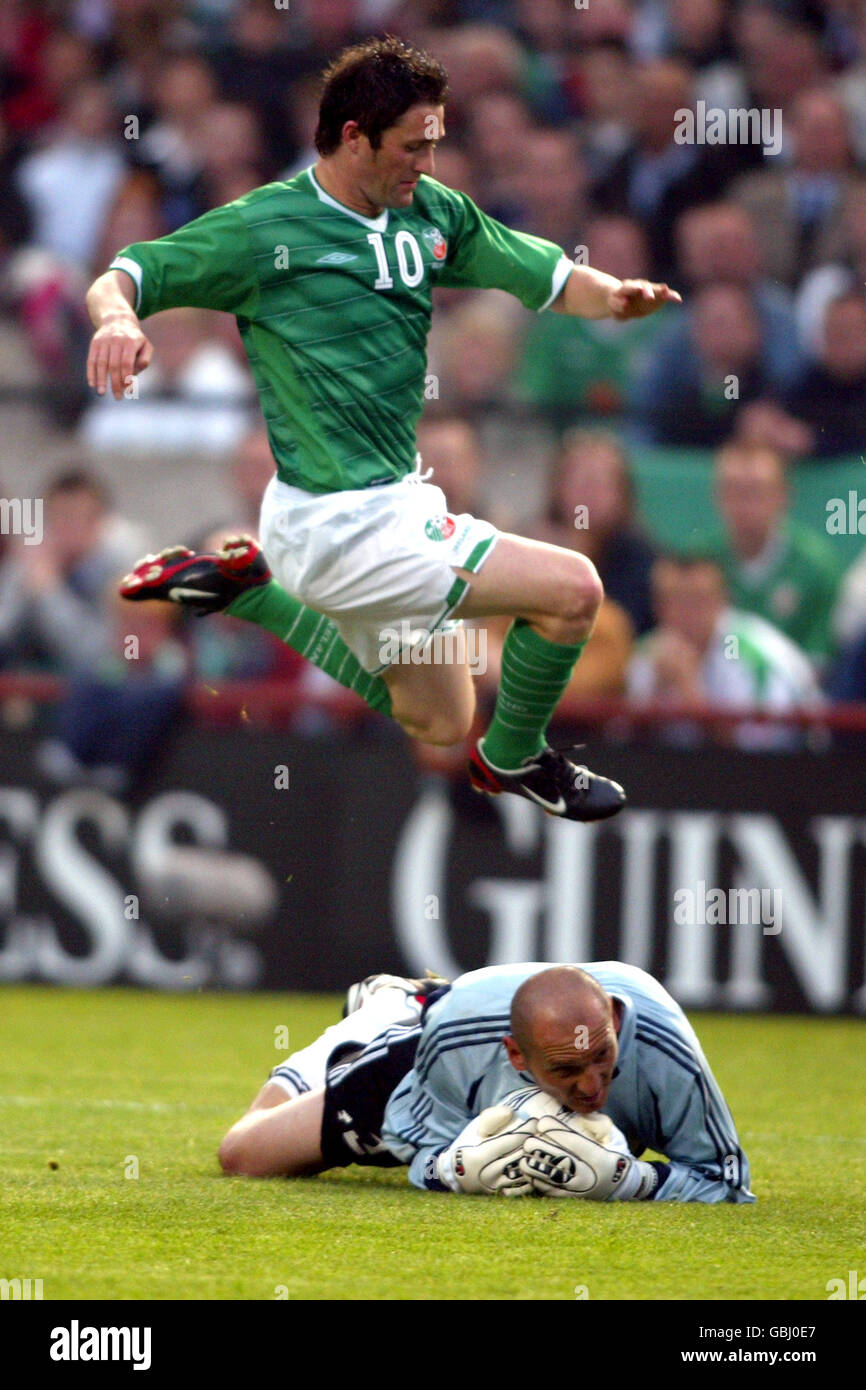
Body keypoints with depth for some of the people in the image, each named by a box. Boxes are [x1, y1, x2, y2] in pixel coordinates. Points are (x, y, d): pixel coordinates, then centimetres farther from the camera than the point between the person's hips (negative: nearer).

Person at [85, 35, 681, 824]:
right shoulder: (264, 229, -15)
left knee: (438, 724, 27)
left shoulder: (433, 213, 4)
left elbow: (550, 278, 6)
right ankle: (514, 760, 11)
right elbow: (120, 280, -11)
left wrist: (614, 297, -16)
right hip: (342, 523, -9)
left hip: (395, 502, 9)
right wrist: (119, 318, -35)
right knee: (571, 590, -14)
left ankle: (246, 588, 28)